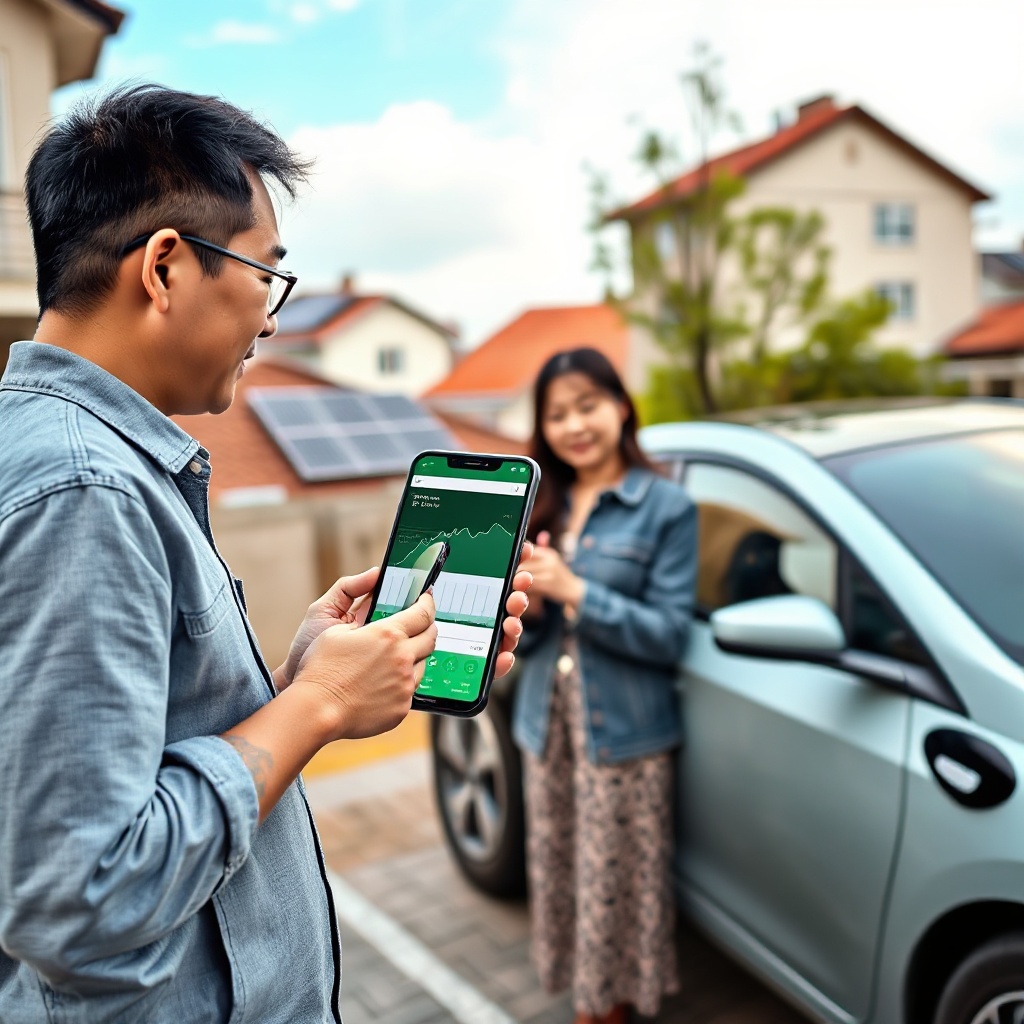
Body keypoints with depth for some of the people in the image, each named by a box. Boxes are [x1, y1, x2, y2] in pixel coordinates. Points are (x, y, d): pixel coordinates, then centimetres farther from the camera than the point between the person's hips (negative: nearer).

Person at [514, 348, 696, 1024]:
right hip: (548, 724, 5)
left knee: (617, 886, 7)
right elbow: (520, 637, 7)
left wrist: (573, 592, -22)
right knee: (562, 875, 15)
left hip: (624, 734, -5)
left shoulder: (664, 507, -8)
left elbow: (669, 634, -14)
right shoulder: (542, 506, 6)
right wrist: (526, 602, -16)